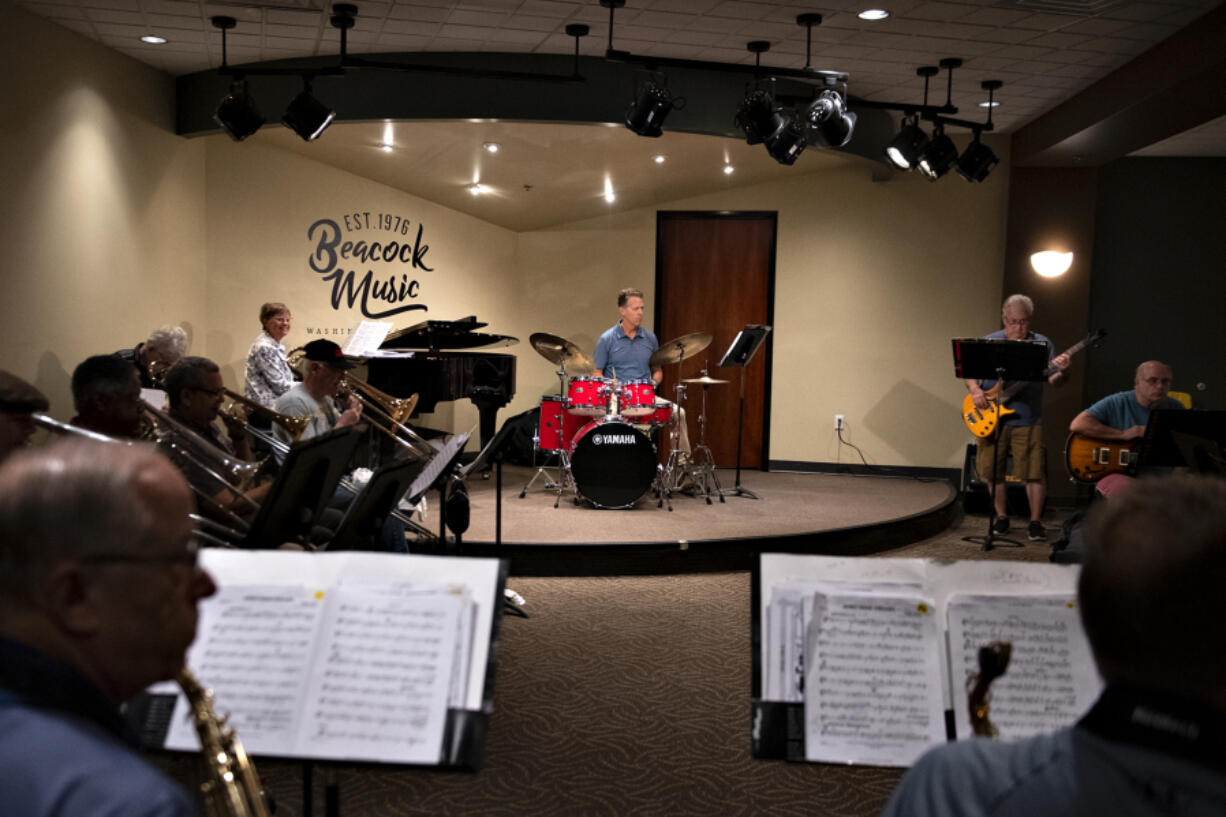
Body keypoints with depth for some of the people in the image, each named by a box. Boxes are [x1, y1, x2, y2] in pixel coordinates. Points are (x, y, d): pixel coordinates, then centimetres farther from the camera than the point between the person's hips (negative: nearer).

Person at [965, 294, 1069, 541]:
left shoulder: (1042, 344, 6)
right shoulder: (988, 342, 7)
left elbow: (1053, 381, 1)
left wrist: (1059, 372, -21)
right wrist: (975, 390, -11)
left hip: (1027, 419, -1)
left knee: (1034, 472, -5)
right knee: (992, 470, 6)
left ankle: (1035, 522, 7)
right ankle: (1001, 516, 23)